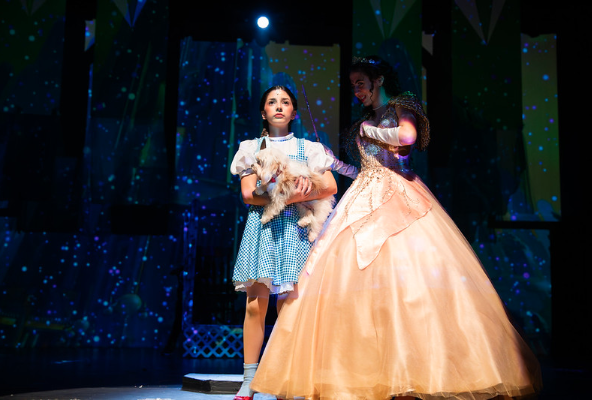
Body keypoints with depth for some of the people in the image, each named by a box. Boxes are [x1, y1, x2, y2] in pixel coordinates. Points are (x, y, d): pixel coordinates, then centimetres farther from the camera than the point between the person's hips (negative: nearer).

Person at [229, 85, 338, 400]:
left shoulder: (307, 148, 14)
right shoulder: (252, 148, 14)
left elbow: (331, 187, 2)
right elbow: (248, 193, 0)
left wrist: (287, 197, -12)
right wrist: (294, 194, -10)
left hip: (294, 229, 0)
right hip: (261, 227, 0)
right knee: (256, 304, -8)